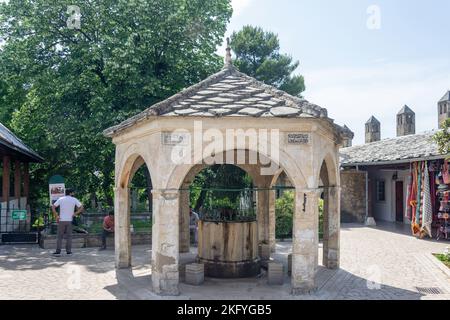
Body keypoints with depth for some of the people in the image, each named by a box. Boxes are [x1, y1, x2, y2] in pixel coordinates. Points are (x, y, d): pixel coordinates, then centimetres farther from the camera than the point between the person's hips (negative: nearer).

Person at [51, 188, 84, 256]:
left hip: (61, 220, 0)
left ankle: (58, 251, 1)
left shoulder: (61, 199, 4)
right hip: (69, 220, 0)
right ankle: (68, 251, 5)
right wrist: (75, 214, 0)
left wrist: (56, 216, 0)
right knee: (69, 236, 7)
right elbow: (81, 208, -3)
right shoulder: (74, 200, 2)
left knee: (60, 236, 4)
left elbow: (53, 207, -2)